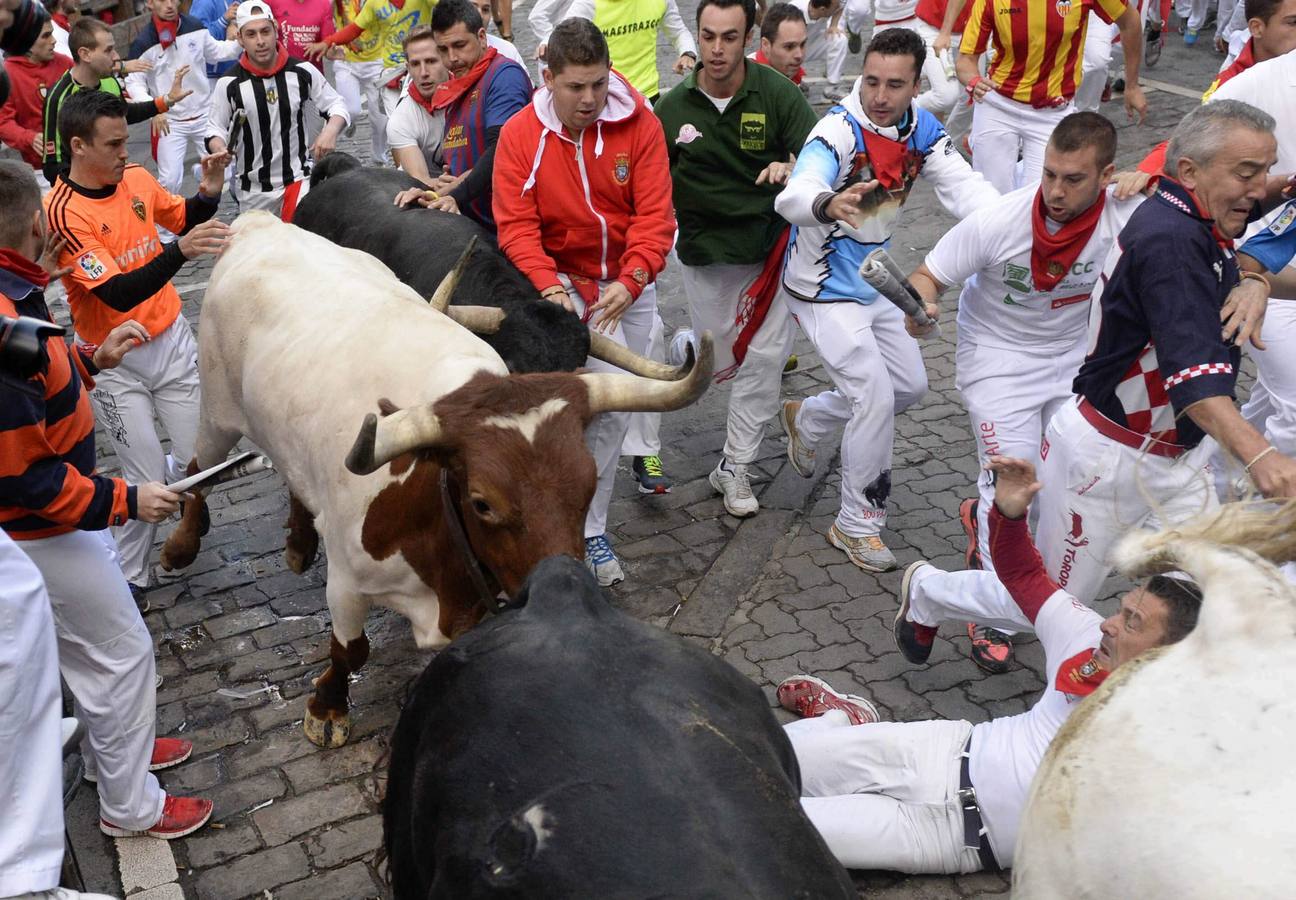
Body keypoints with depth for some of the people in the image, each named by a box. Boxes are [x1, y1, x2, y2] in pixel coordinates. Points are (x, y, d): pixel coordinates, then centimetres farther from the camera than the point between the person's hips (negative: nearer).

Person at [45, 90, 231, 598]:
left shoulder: (137, 179, -3)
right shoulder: (63, 213, -20)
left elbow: (186, 219, 15)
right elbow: (118, 294, -27)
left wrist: (209, 192, -7)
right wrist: (179, 252, -40)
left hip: (171, 338, 5)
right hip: (116, 361, -5)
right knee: (148, 483, -3)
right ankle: (131, 579, 19)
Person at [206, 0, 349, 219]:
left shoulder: (302, 71, -6)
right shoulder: (229, 83, -7)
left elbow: (336, 105, 5)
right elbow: (215, 129, 3)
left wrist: (330, 131, -16)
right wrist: (220, 150, -20)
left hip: (298, 180, -1)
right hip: (254, 190, 1)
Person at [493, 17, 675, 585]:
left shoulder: (640, 125, -11)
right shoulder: (519, 134, -10)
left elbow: (655, 215, -15)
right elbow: (516, 225, -15)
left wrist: (630, 283, -30)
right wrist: (549, 288, -30)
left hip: (628, 284, 3)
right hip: (560, 279, -2)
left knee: (613, 409, 9)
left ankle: (590, 528, 26)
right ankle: (586, 530, -8)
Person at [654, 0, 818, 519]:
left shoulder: (776, 92, -11)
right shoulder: (674, 108, -7)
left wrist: (794, 170, -38)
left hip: (768, 244, 0)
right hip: (704, 251, 1)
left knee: (764, 360, -2)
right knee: (716, 363, 9)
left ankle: (734, 467, 13)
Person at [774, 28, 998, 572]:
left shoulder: (922, 130, -6)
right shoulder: (838, 130, -26)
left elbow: (964, 187, -16)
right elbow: (793, 195, -44)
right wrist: (827, 204, -67)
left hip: (876, 281, 8)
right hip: (824, 288, -7)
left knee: (910, 385, 17)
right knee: (877, 397, -11)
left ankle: (807, 419, 40)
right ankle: (857, 526, 7)